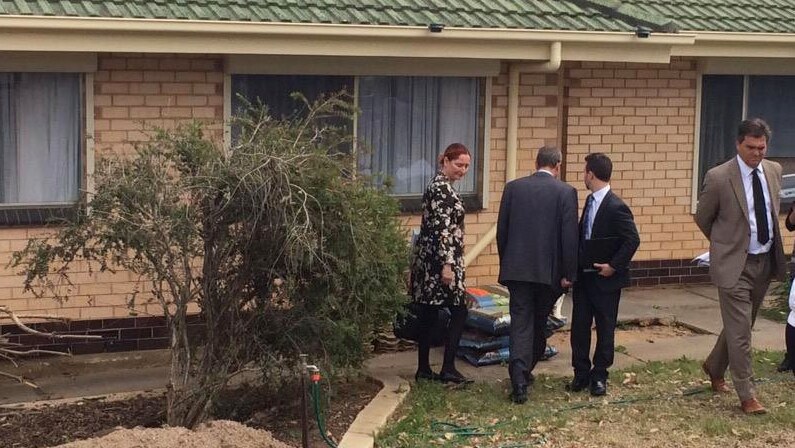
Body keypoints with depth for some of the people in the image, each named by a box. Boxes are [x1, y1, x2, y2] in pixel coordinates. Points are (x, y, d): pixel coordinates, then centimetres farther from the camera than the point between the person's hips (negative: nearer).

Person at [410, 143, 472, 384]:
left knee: (428, 314, 10)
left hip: (430, 261, 10)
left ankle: (424, 369, 14)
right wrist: (447, 264, -23)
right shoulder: (441, 188, -15)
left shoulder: (441, 185, 17)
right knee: (459, 311, -5)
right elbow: (441, 229, -20)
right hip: (440, 258, -10)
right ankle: (448, 369, -4)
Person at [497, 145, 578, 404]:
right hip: (549, 271, -1)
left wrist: (505, 263, 17)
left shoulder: (513, 188, 2)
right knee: (539, 324, 17)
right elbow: (569, 236, -9)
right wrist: (568, 274, -3)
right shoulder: (566, 192, -5)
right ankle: (526, 371, 30)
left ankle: (519, 380, -14)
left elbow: (501, 230, 6)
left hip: (517, 268, 1)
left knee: (520, 325, -1)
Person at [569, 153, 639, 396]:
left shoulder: (616, 207, -17)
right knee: (579, 326, 8)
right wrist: (575, 266, 8)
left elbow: (632, 240, -19)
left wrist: (613, 265, -20)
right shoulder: (590, 201, 8)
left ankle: (599, 376, 16)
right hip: (583, 276, 7)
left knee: (605, 328, 6)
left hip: (605, 279, -7)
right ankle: (581, 373, 18)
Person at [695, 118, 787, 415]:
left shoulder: (774, 171, 3)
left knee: (740, 325, 18)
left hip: (765, 262, 6)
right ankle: (747, 395, 1)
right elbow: (702, 218, -1)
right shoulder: (718, 177, -15)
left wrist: (772, 244, 16)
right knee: (740, 330, -6)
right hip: (735, 264, -6)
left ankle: (714, 368, 40)